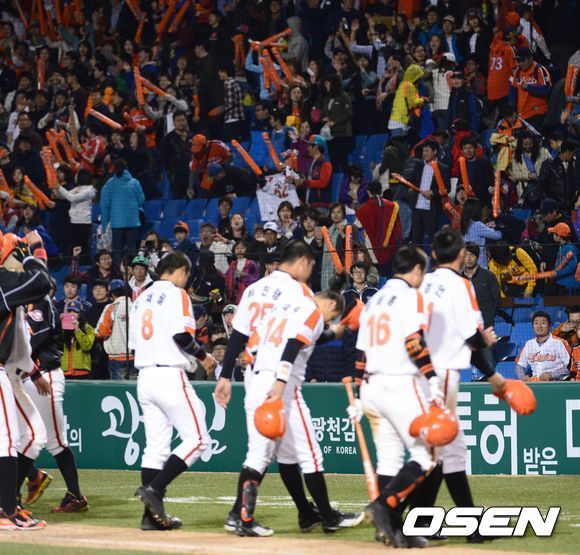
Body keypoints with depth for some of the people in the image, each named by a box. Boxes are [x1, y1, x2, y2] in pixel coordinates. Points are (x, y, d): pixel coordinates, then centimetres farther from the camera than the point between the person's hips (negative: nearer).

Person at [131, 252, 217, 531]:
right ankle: (154, 489, -15)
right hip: (170, 376, -8)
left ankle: (152, 514, 4)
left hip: (144, 378, 8)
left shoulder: (141, 300, 19)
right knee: (197, 438, -4)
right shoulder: (176, 294, -5)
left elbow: (134, 344, 18)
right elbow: (182, 336, -17)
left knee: (156, 446, 8)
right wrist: (203, 356, 0)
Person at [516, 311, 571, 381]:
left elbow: (570, 367, -5)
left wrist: (551, 374, -13)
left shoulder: (559, 343, -1)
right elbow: (519, 365, 23)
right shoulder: (529, 344, 16)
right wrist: (522, 377, 1)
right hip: (533, 383, 4)